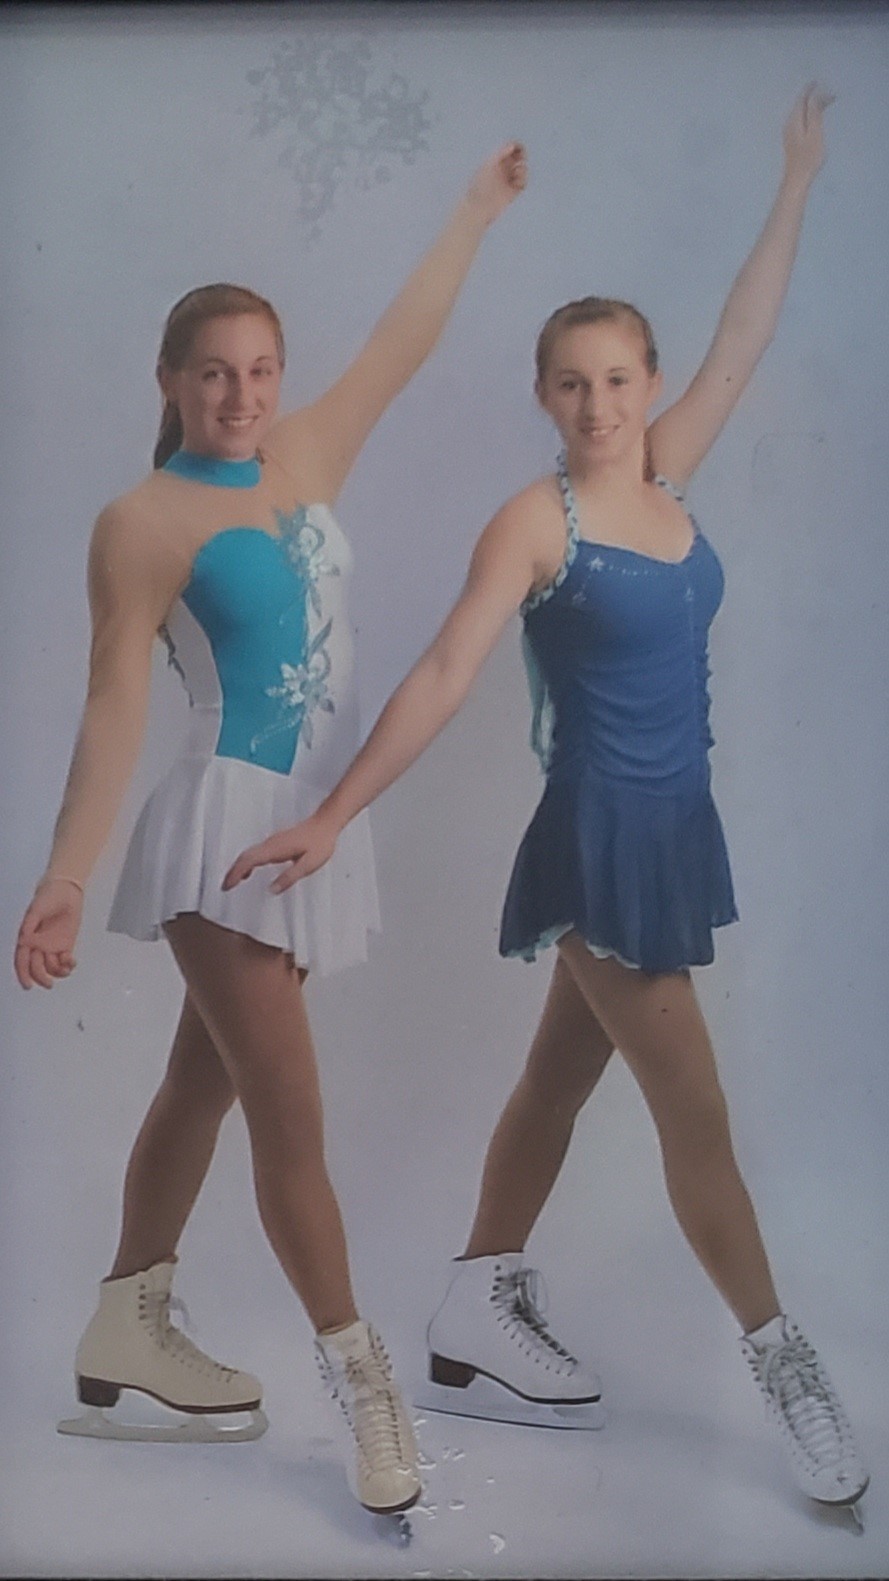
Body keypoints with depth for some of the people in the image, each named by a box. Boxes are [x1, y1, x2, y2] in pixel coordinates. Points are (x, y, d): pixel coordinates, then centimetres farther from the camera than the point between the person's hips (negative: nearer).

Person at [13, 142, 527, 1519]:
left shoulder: (305, 457, 8)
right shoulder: (141, 524, -10)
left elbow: (406, 340, 17)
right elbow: (116, 707, -14)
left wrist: (483, 202, 23)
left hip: (317, 821, 7)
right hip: (227, 825, -7)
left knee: (204, 1085, 16)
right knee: (291, 1115, -5)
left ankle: (127, 1333, 30)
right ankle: (359, 1372, 9)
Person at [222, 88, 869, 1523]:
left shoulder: (667, 480, 7)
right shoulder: (535, 521, -11)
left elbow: (746, 337, 14)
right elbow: (443, 676, -16)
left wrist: (798, 181, 17)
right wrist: (333, 815, -21)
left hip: (675, 828, 7)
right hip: (604, 836, -7)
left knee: (559, 1081, 15)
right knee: (696, 1117, 0)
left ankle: (479, 1322, 29)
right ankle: (785, 1365, 13)